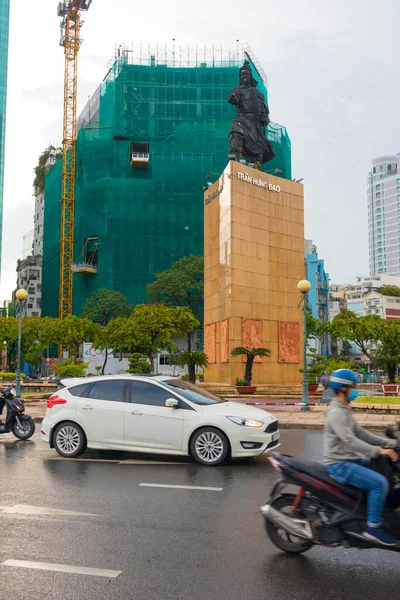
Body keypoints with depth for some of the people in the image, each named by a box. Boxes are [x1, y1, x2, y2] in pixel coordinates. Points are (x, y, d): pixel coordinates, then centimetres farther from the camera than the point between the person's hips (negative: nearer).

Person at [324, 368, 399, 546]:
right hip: (339, 464, -10)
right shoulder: (336, 412, -19)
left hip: (350, 459, 11)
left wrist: (385, 443, 7)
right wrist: (378, 451, -33)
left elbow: (359, 432, 17)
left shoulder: (345, 410, 14)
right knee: (380, 483, -23)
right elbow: (349, 440, -29)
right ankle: (372, 527, -13)